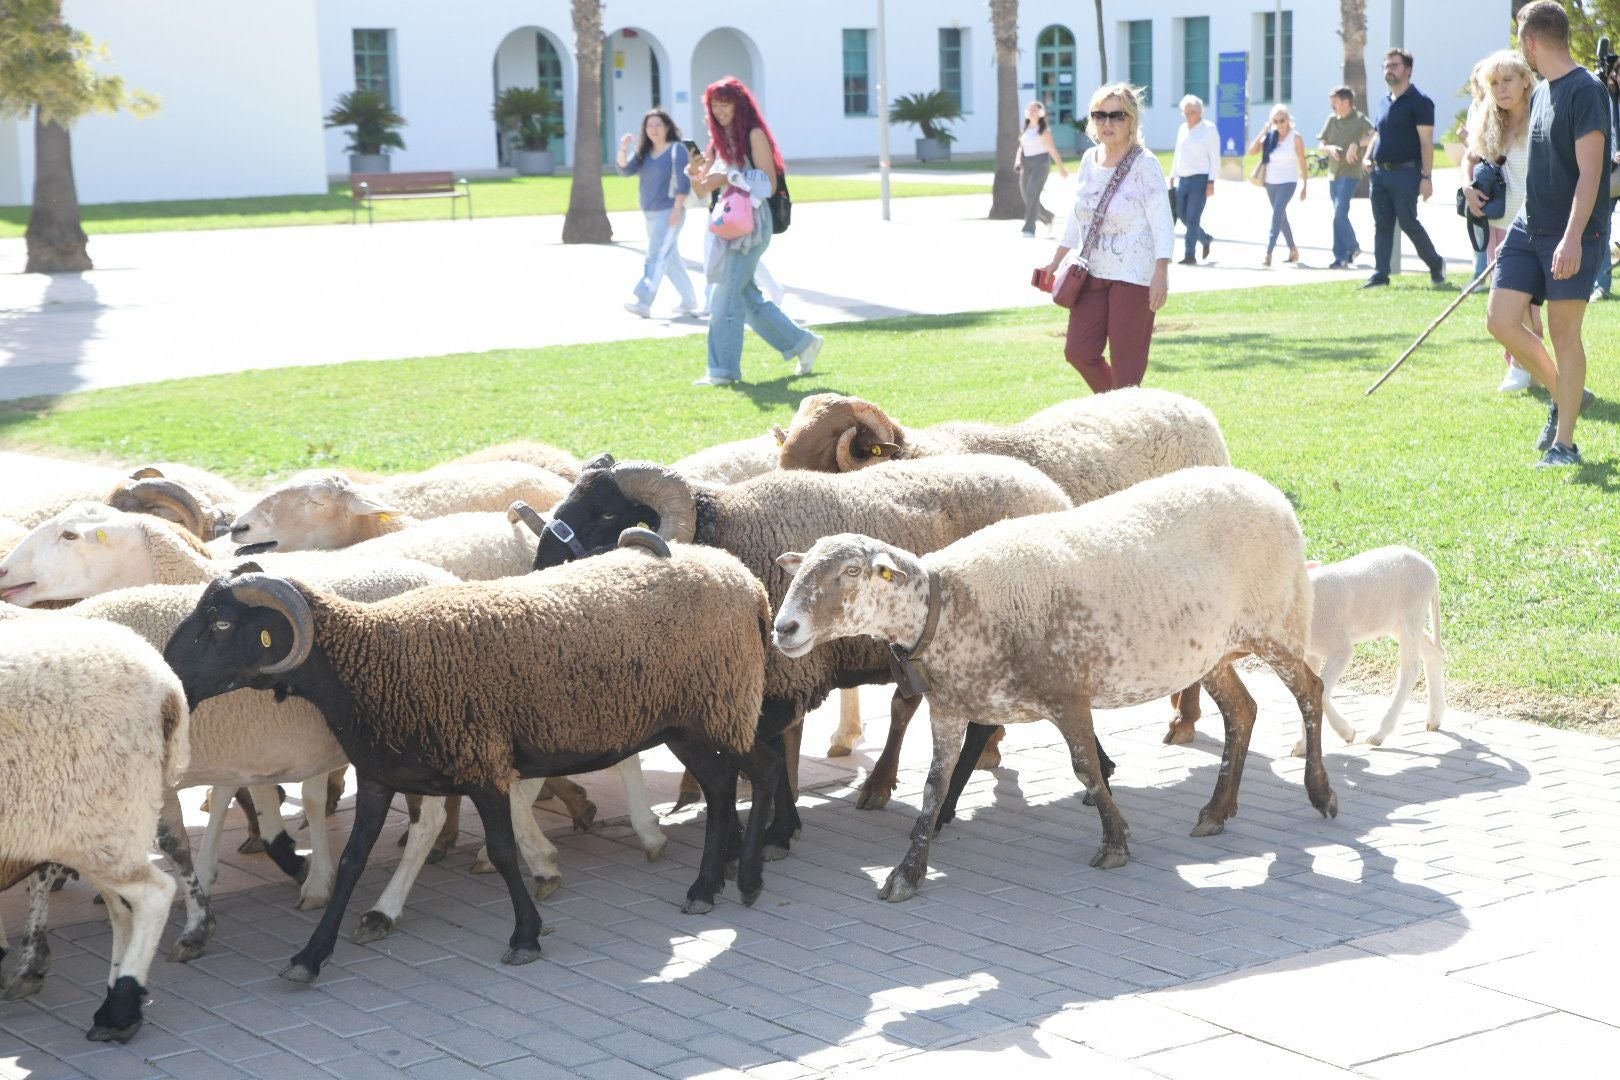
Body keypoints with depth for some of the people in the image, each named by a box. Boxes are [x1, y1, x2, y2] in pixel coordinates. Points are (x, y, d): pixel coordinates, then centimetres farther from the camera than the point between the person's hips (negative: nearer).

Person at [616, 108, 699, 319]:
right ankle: (689, 300, 21)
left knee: (657, 257, -14)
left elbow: (683, 182, -12)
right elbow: (625, 171, 5)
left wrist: (677, 209, -19)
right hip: (650, 214, 8)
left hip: (669, 212, -8)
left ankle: (643, 302, -22)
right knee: (671, 259, 13)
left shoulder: (677, 150, -7)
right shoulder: (644, 153, 12)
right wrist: (623, 151, -11)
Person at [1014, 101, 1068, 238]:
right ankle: (1047, 217, 36)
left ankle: (1029, 230, -24)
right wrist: (1017, 161, -4)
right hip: (1026, 165, 7)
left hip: (1040, 163, -7)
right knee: (1027, 198, 9)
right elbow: (1021, 148, 15)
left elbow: (1052, 149, -3)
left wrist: (1062, 168, -1)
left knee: (1033, 194, -19)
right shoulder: (1025, 130, 15)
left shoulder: (1043, 130, -3)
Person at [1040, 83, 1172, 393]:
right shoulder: (1089, 159, 10)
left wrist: (1161, 274, -22)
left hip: (1134, 275, -6)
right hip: (1093, 272, 7)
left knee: (1126, 363, -4)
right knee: (1078, 352, 3)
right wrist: (1057, 260, 24)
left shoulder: (1144, 164, -9)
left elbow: (1162, 222, -12)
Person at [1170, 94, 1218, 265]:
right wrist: (1173, 176, 16)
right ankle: (1206, 239, 30)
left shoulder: (1209, 129, -5)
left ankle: (1190, 256, -5)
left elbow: (1215, 158, -8)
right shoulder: (1183, 129, 14)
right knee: (1182, 215, 8)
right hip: (1183, 179, 7)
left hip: (1200, 179, -7)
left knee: (1192, 218, -9)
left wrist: (1211, 182, -14)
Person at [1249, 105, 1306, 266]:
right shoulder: (1270, 137, 5)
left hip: (1288, 182, -5)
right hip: (1271, 182, 5)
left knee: (1277, 214, -18)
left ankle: (1268, 252, -24)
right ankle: (1293, 250, 28)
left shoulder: (1295, 138, -5)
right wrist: (1263, 132, -8)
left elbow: (1302, 163, -2)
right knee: (1281, 217, 14)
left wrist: (1304, 186, -2)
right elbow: (1252, 150, -4)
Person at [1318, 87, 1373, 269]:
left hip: (1350, 173, -7)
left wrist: (1356, 144, -31)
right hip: (1333, 173, 7)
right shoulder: (1332, 120, 10)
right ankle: (1353, 248, 27)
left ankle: (1341, 257, -9)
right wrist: (1329, 148, -8)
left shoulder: (1359, 119, -7)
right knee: (1340, 216, 12)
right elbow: (1321, 144, 13)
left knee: (1339, 215, -16)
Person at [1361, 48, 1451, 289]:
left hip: (1406, 172, -7)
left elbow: (1426, 142, -12)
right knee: (1382, 226, 5)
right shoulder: (1383, 103, 16)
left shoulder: (1419, 102, -7)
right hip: (1380, 172, 7)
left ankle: (1436, 264, 11)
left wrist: (1426, 176, -19)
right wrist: (1368, 157, 8)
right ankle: (1380, 274, 6)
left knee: (1408, 223, -7)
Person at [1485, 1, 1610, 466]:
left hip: (1571, 236, -8)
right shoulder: (1539, 93, 14)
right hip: (1529, 227, 8)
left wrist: (1572, 237, -27)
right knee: (1501, 321, 2)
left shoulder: (1586, 91, -13)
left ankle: (1564, 443, 5)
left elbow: (1589, 172, -19)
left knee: (1564, 333, -3)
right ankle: (1565, 396, 22)